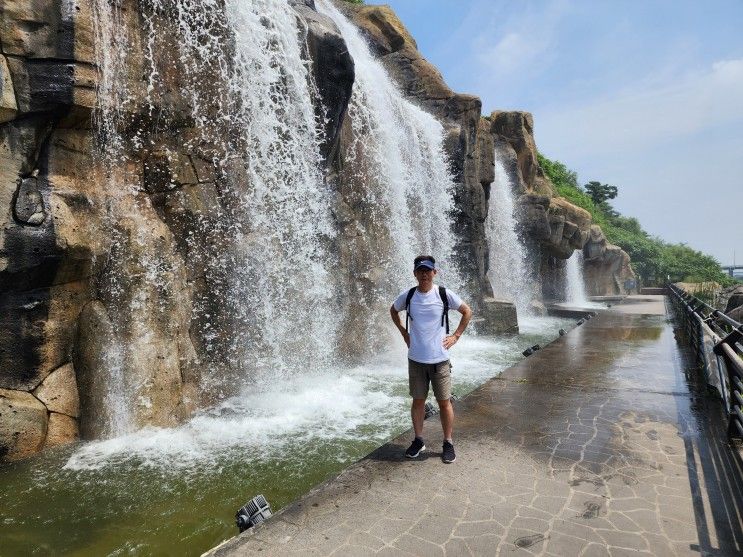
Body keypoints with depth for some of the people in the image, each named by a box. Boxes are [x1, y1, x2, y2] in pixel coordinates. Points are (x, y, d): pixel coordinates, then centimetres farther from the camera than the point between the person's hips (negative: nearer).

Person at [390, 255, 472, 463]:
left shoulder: (444, 294, -7)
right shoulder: (407, 295, -3)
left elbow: (467, 312, 6)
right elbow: (393, 311, 17)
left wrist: (456, 336, 2)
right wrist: (404, 333, 10)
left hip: (439, 359, -1)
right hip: (416, 359, 2)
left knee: (444, 402, 7)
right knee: (418, 401, 13)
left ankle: (448, 443, 23)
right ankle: (418, 440, 29)